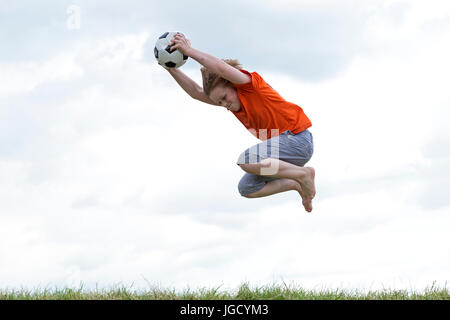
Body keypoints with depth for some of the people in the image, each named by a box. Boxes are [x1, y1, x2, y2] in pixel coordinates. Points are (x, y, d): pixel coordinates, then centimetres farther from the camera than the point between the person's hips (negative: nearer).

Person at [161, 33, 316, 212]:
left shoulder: (249, 85, -13)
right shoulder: (231, 102, 11)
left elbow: (221, 67, -31)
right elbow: (196, 92, 9)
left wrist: (190, 51, -28)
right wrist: (171, 68, 1)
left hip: (298, 138, -10)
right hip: (284, 142, 10)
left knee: (245, 160, -27)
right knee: (246, 189, 8)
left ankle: (303, 174, -17)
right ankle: (298, 185, 11)